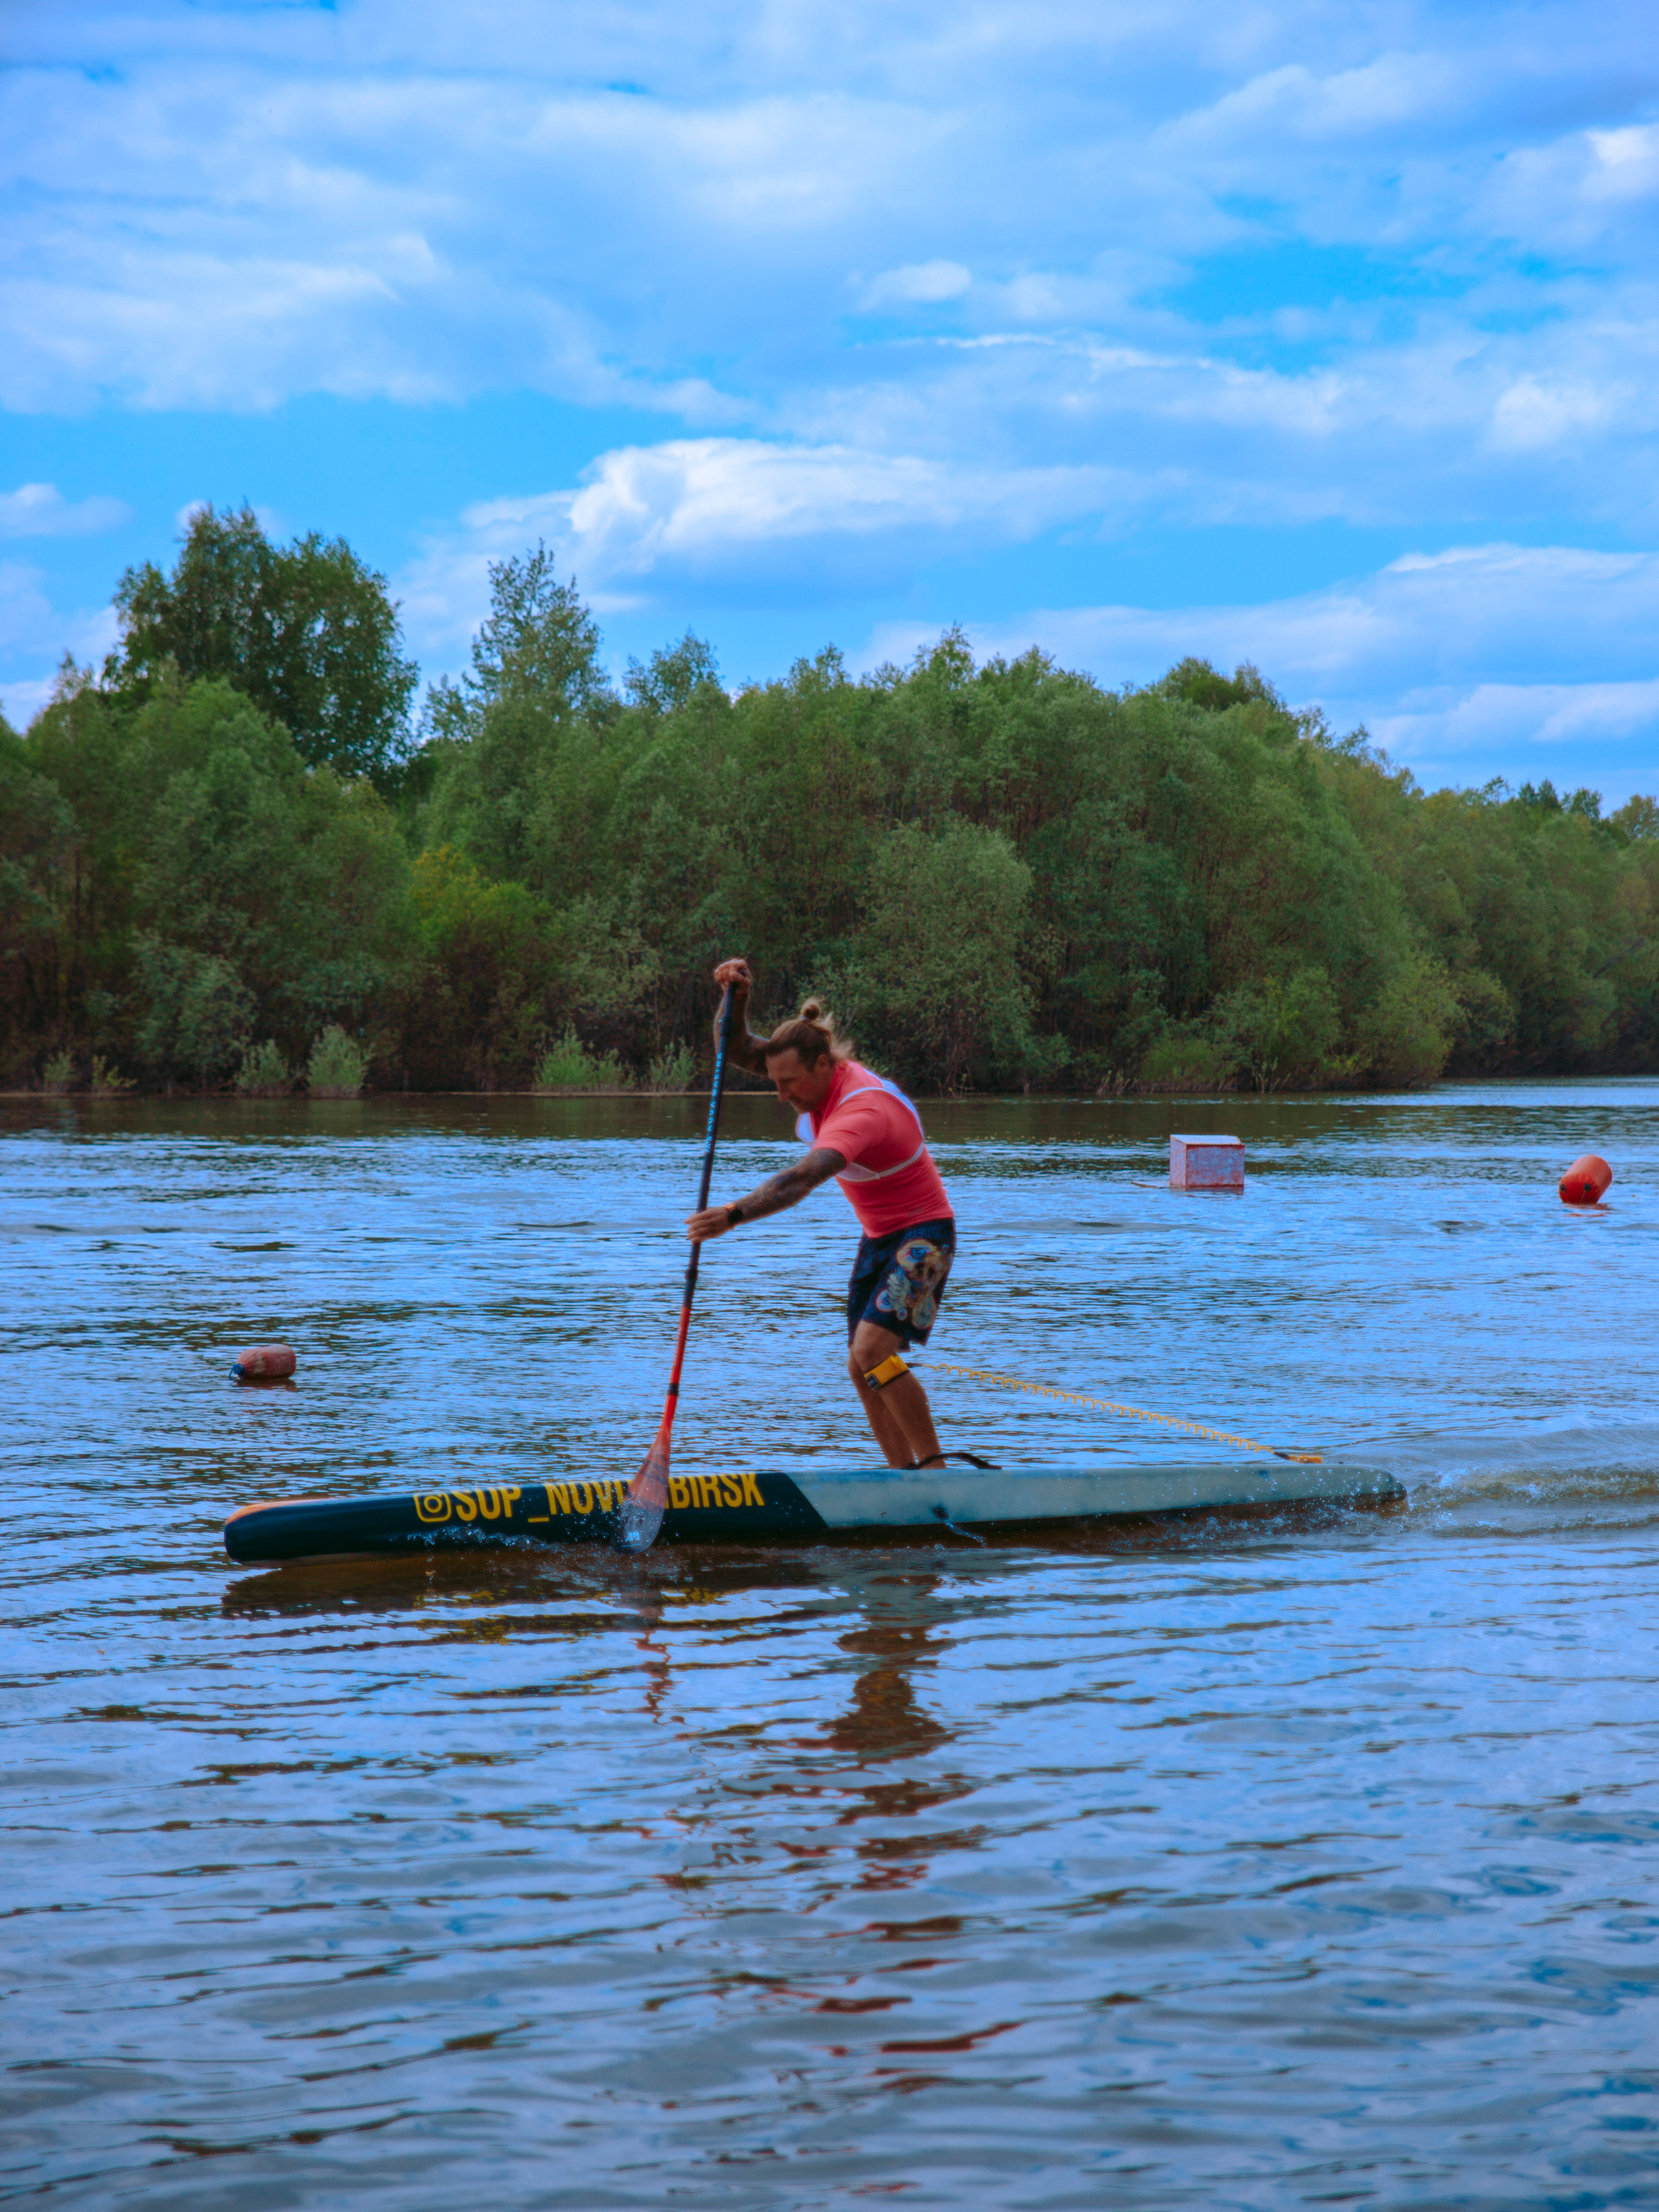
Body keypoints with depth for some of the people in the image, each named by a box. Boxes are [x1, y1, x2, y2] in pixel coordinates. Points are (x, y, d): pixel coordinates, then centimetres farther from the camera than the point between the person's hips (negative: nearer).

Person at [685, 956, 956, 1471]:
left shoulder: (861, 1111, -32)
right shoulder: (818, 1075, -5)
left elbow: (800, 1181, -47)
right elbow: (738, 1051, -4)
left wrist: (736, 1214, -59)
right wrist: (737, 1001, -23)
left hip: (922, 1237, -9)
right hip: (878, 1237, 9)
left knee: (873, 1351, -24)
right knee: (861, 1369, 4)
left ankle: (934, 1467, -15)